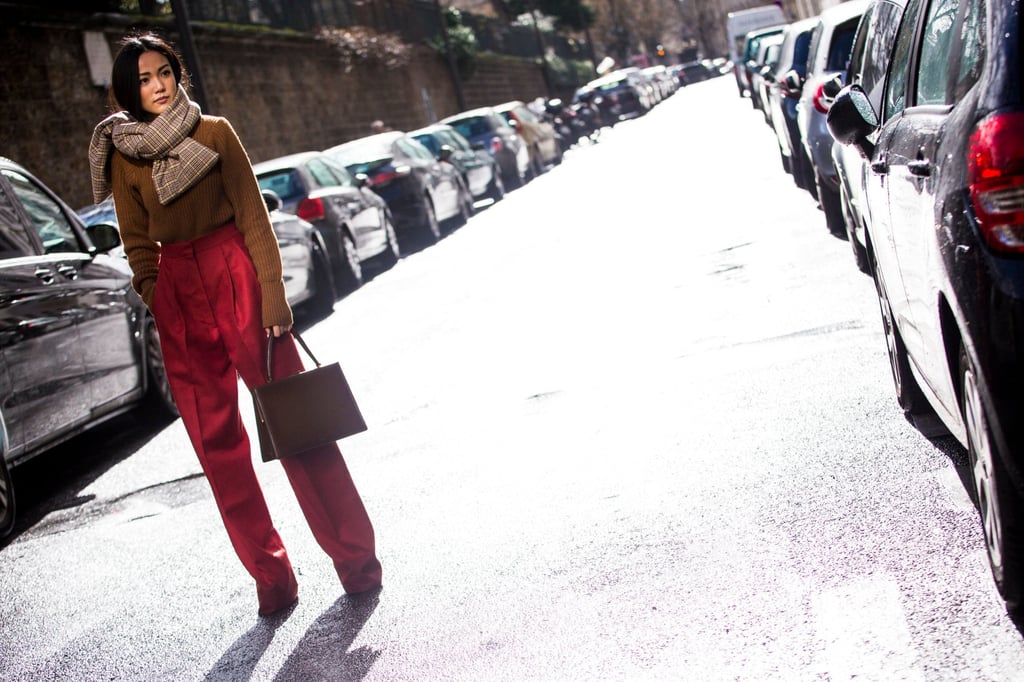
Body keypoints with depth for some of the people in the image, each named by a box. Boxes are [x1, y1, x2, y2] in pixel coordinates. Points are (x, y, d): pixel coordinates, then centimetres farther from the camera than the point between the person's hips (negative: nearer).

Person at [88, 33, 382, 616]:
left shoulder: (214, 132, 3)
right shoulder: (122, 156, 6)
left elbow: (254, 217, 0)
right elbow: (139, 247, 10)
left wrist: (272, 295, -8)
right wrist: (161, 311, 2)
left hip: (237, 277, -2)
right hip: (177, 294, 2)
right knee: (218, 443, 3)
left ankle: (356, 556, 6)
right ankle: (271, 577, 11)